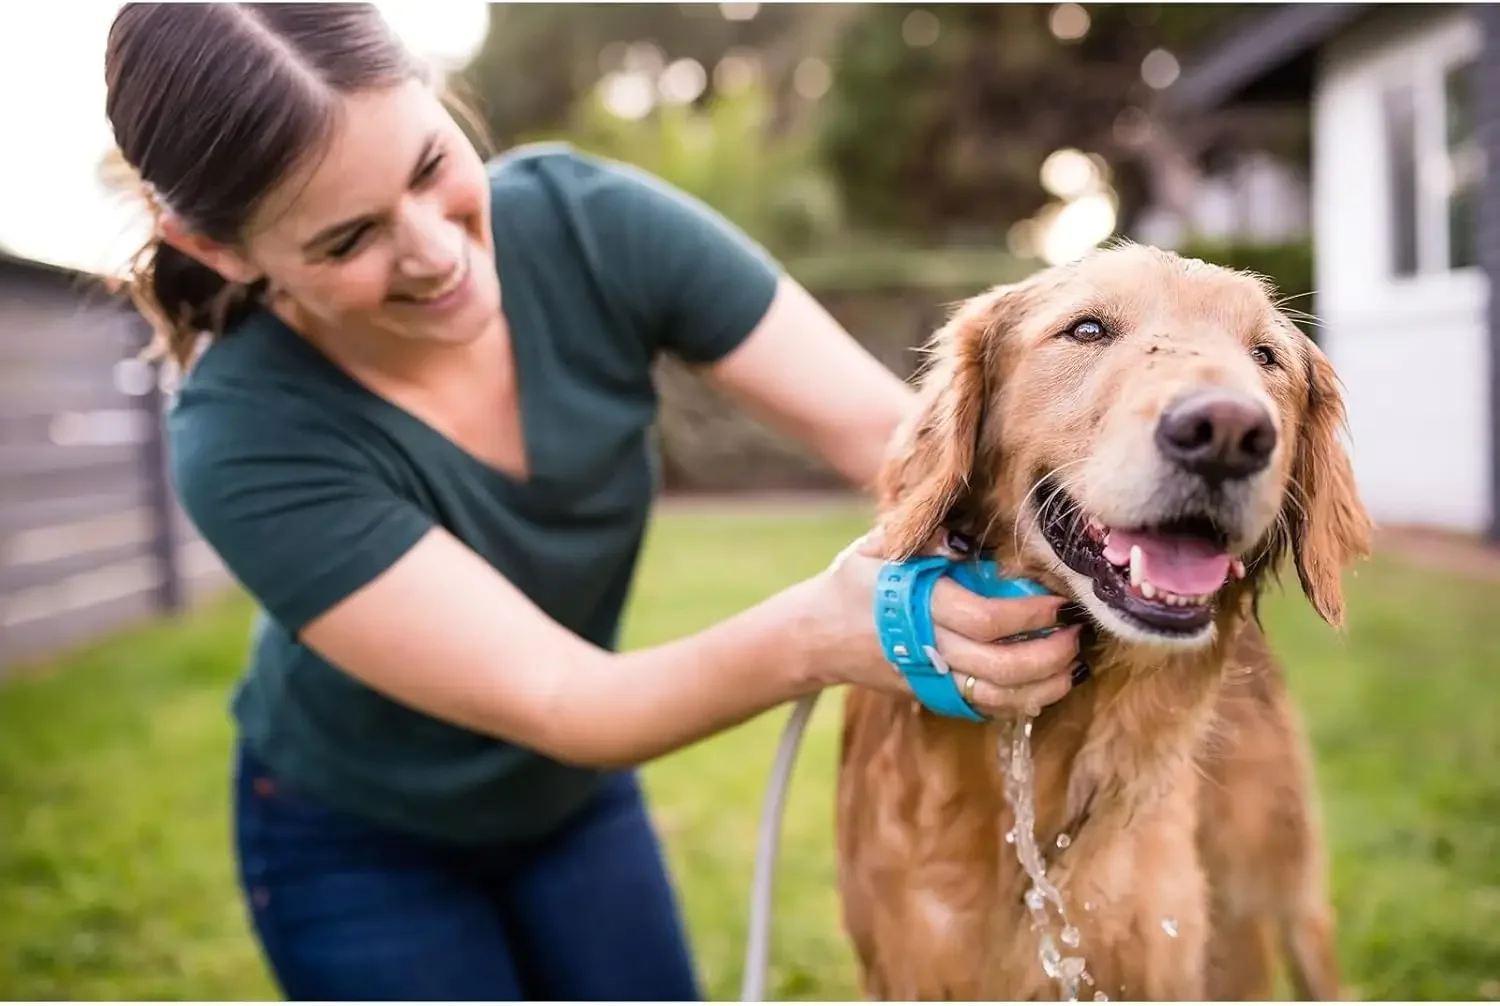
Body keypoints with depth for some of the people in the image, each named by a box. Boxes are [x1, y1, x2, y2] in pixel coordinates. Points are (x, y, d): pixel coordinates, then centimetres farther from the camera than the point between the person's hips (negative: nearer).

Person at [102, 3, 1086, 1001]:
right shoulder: (247, 441, -31)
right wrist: (811, 636, -49)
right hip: (356, 844, -2)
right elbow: (559, 701, -32)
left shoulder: (589, 221, -24)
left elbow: (886, 425, -24)